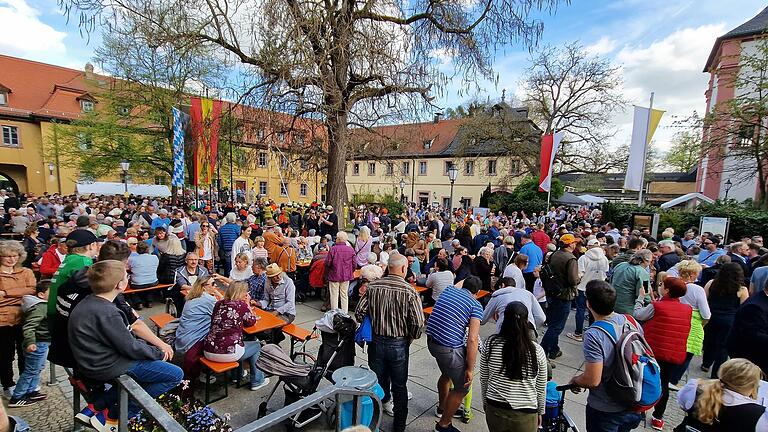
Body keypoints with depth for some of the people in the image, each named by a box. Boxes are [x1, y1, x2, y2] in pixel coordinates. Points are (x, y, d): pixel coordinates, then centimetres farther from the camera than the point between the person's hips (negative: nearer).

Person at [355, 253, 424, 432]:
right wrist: (410, 338, 1)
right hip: (399, 344, -2)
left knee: (379, 380, 23)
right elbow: (418, 323, -19)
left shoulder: (372, 287, -9)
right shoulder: (410, 291, -17)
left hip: (376, 341, 2)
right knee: (399, 387, 16)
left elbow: (359, 313, -6)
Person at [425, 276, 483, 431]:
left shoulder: (449, 289, 7)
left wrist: (468, 279, 52)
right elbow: (472, 340, -15)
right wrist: (470, 369, -8)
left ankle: (442, 408, 53)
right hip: (449, 349, -7)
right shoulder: (476, 305, -9)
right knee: (462, 388, 13)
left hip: (431, 341, 8)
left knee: (447, 374, 32)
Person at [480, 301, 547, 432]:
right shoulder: (537, 350, -14)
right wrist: (540, 412, 17)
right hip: (525, 415, 0)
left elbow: (484, 379, -1)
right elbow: (541, 388, 0)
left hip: (495, 410, 1)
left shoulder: (490, 344, -13)